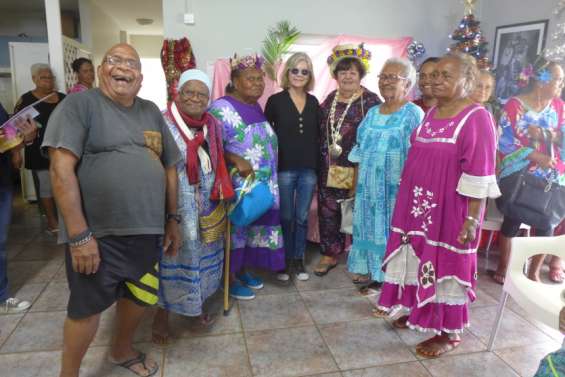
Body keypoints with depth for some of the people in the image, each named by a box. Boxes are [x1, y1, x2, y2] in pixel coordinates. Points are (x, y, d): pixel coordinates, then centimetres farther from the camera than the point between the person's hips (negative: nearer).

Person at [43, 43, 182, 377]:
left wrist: (172, 219, 11)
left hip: (147, 231, 6)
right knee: (87, 307, 8)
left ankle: (122, 350, 47)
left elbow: (170, 167, 14)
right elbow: (61, 169, -15)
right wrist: (79, 234, -19)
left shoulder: (152, 112, 11)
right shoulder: (80, 105, -7)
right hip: (97, 234, -5)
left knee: (141, 298, 19)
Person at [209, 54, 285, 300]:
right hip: (236, 186, -8)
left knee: (251, 227, 16)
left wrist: (269, 179, 15)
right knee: (235, 229, 3)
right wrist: (237, 160, -31)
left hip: (262, 186, 8)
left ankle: (242, 271, 33)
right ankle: (230, 279, 19)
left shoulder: (256, 108, 11)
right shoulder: (222, 108, -15)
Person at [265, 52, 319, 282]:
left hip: (308, 169, 3)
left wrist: (318, 166, 6)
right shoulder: (275, 100, -1)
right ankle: (284, 260, 21)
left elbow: (317, 136, 11)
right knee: (285, 217, 6)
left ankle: (298, 259, 24)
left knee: (302, 217, 10)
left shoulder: (313, 102, 9)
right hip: (284, 168, -3)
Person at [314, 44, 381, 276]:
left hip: (357, 169, -5)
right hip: (329, 168, 5)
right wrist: (321, 164, 11)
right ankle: (330, 253, 27)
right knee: (328, 210, 10)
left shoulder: (370, 101, -4)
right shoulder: (329, 100, 11)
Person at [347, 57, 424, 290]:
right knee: (370, 228, 13)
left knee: (392, 231, 1)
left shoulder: (413, 113, -8)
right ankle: (371, 271, 28)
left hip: (395, 189, -6)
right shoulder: (372, 113, 12)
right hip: (369, 187, 6)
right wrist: (358, 182, 14)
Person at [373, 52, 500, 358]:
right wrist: (409, 202, 16)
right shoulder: (431, 114, 10)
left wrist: (472, 219, -19)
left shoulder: (476, 118, -13)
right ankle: (418, 311, 36)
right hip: (419, 205, 7)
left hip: (450, 209, -7)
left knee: (446, 265, 4)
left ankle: (449, 333, 21)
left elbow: (479, 174, -17)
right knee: (420, 258, 16)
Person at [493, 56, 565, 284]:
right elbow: (504, 141, -16)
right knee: (513, 220, 2)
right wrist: (535, 156, -22)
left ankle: (534, 272, 23)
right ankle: (503, 267, 22)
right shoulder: (515, 105, -10)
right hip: (518, 175, -5)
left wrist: (546, 135, -17)